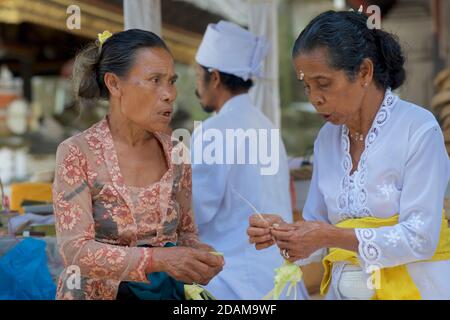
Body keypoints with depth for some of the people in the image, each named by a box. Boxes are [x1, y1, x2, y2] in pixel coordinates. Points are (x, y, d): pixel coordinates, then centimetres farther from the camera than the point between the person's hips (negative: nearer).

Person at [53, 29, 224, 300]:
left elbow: (185, 231, 8)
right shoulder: (77, 154, -13)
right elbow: (76, 250, -20)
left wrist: (199, 255, -13)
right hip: (99, 292, -4)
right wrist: (158, 259, -30)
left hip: (167, 291, 4)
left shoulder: (175, 153, -1)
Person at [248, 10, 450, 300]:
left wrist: (333, 237, -23)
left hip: (411, 287, -5)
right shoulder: (327, 138, 6)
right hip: (343, 288, 5)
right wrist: (283, 232, -12)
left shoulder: (418, 129, -12)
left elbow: (420, 239, -17)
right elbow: (317, 227, 8)